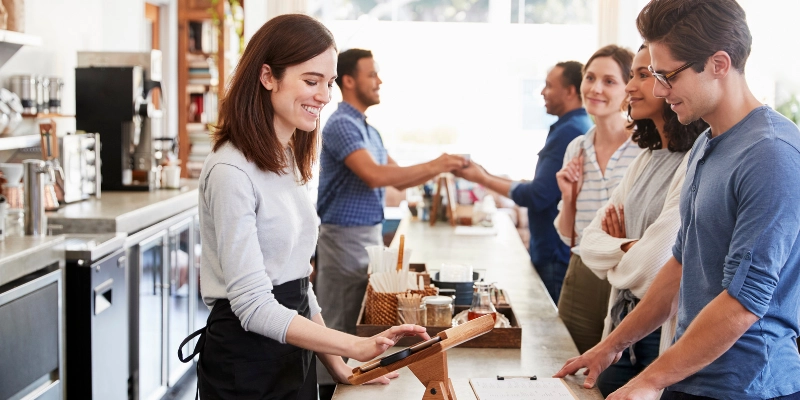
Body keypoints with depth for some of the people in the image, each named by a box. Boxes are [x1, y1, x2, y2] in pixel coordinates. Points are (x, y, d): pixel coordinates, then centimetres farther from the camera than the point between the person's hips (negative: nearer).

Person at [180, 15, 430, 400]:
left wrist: (337, 364, 7)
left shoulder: (288, 162, 9)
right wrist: (357, 347, -27)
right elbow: (254, 306, -22)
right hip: (245, 363, -8)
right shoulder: (231, 172, -19)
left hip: (293, 352, 8)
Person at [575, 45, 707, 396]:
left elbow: (650, 269, -21)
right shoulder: (646, 160, 10)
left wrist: (614, 259, -1)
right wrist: (627, 248, -12)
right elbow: (590, 243, 8)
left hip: (665, 335, -8)